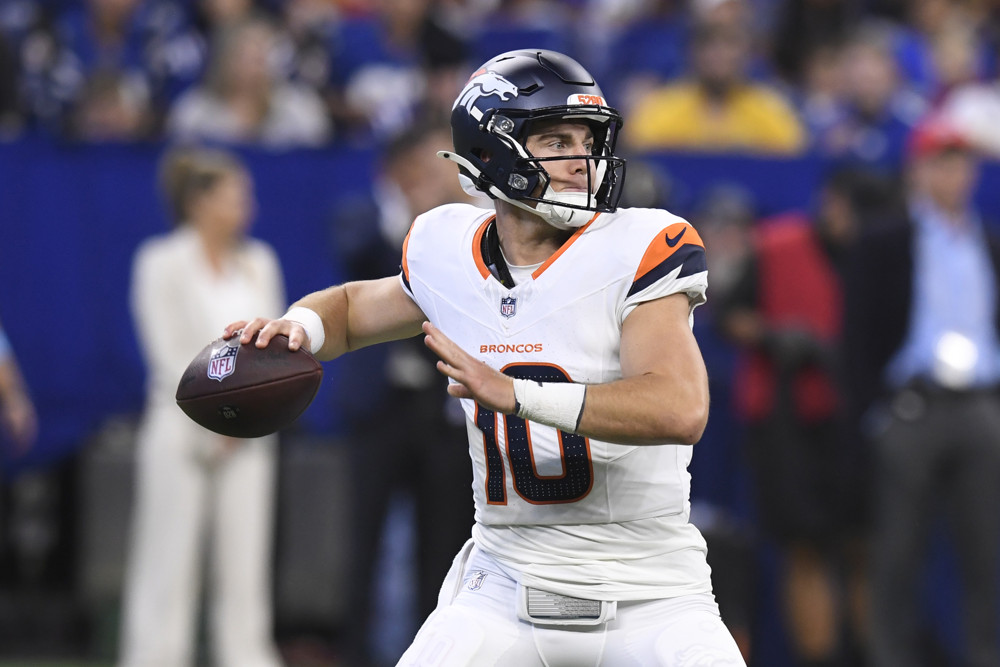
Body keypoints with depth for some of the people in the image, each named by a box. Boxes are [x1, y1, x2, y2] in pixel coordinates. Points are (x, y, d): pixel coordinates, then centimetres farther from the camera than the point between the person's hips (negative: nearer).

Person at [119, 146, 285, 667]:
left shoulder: (258, 264, 11)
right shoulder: (162, 264, -3)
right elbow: (170, 355, -7)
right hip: (183, 429, -4)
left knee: (245, 561, 0)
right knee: (169, 560, -5)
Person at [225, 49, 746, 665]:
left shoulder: (635, 251, -11)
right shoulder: (453, 256, 3)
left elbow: (681, 410, -25)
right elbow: (353, 306, 25)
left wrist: (515, 393, -31)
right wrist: (298, 327, 1)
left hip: (649, 601, -3)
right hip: (505, 586, 3)